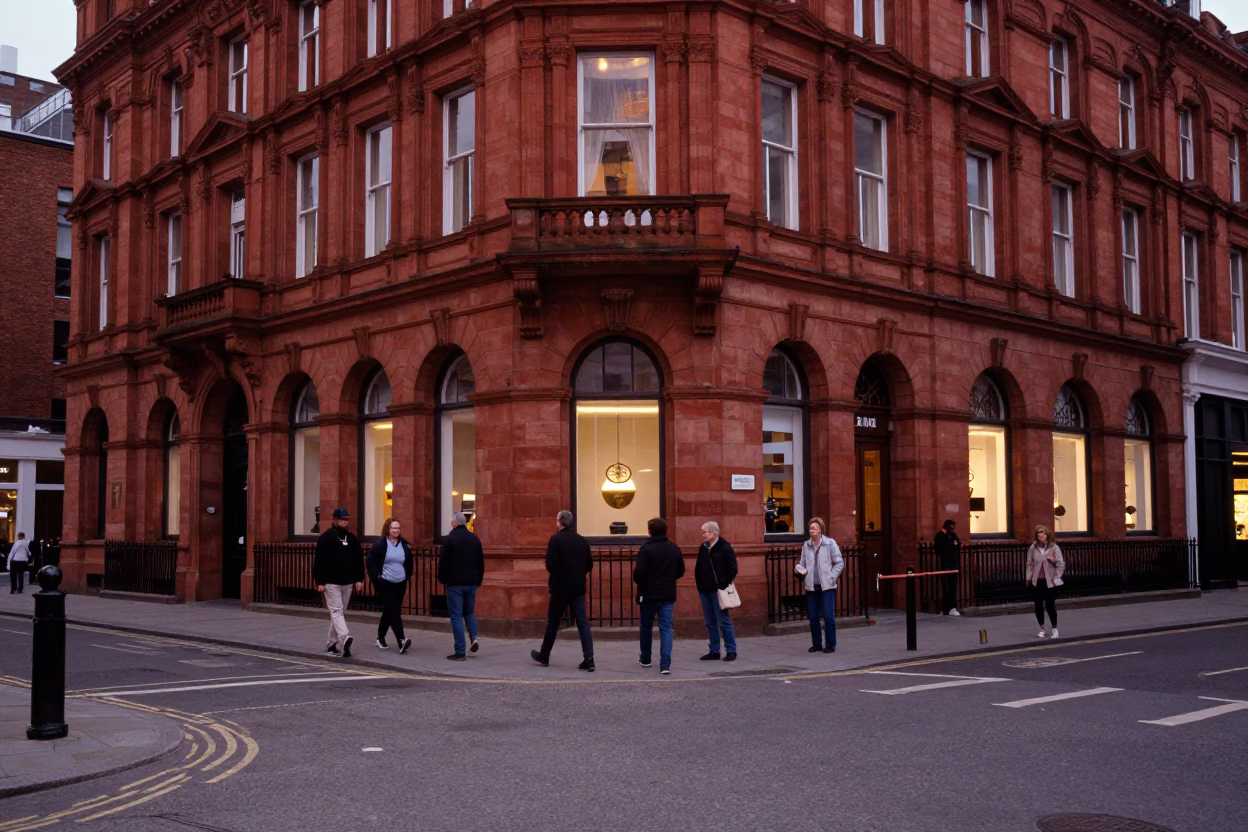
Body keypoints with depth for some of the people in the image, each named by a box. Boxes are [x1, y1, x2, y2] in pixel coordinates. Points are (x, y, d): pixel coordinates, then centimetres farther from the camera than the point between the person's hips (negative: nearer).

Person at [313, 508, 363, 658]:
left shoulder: (352, 538, 10)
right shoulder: (326, 538, -5)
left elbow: (359, 560, 13)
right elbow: (318, 561, -8)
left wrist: (359, 579, 5)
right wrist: (319, 582, -13)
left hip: (347, 583, 5)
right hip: (331, 583, -5)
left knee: (339, 613, 10)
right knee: (336, 611, -13)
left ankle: (332, 644, 19)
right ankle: (345, 638, -30)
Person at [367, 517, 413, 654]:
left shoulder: (404, 545, 8)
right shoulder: (380, 544, -6)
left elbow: (409, 563, 19)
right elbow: (370, 561, -5)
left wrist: (407, 576, 9)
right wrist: (376, 576, -11)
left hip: (400, 584, 5)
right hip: (385, 583, -5)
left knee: (389, 612, 14)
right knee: (393, 611, -13)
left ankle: (380, 637, 32)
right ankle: (401, 641, -22)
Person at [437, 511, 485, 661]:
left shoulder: (449, 539, -10)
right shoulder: (475, 539, 6)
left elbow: (443, 562, -11)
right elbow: (481, 562, 9)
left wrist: (442, 579, 4)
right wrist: (478, 580, 18)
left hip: (454, 583, -5)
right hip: (471, 582, 5)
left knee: (456, 616, -1)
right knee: (469, 612, 21)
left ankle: (460, 652, -4)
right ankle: (474, 637, -1)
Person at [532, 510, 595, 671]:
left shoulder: (556, 539, -10)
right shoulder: (583, 541, 5)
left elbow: (550, 563, -16)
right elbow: (589, 565, 7)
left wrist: (556, 574, 4)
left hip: (560, 588, -3)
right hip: (578, 588, 4)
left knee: (553, 622, 11)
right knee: (583, 623, 2)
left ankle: (544, 656, 24)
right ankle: (589, 659, -8)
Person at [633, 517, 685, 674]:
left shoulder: (646, 548, -14)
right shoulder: (675, 548, 4)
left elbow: (639, 573, -19)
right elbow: (680, 572, 11)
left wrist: (640, 582, 2)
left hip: (649, 595, -3)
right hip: (668, 595, 3)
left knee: (646, 627, 16)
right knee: (666, 628, 2)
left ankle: (645, 659, 30)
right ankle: (665, 664, -9)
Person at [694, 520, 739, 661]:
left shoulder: (725, 547, -9)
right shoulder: (703, 548, 10)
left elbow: (733, 569, -11)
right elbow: (698, 567, 19)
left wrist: (723, 585, -14)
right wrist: (699, 583, 9)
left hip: (717, 591, -7)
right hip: (704, 591, 7)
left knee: (724, 621, -3)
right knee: (710, 622, 10)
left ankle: (731, 651, 4)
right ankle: (714, 651, 16)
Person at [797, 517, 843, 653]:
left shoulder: (830, 543, -3)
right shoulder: (806, 545, 6)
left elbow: (839, 563, 0)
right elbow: (803, 563, 13)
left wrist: (832, 577, -8)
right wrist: (801, 570, -9)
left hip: (827, 586, -4)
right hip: (811, 586, 4)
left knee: (828, 616, -6)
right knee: (813, 617, 7)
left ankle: (830, 644, 3)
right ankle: (816, 644, 18)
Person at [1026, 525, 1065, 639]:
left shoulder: (1054, 547, -4)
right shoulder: (1033, 548, 2)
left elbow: (1061, 564, -5)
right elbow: (1030, 564, 5)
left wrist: (1057, 577, -10)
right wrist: (1028, 577, 1)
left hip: (1050, 582, -2)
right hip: (1037, 581, 2)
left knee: (1050, 605, 1)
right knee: (1038, 606, 7)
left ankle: (1054, 628, 18)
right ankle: (1042, 629, 21)